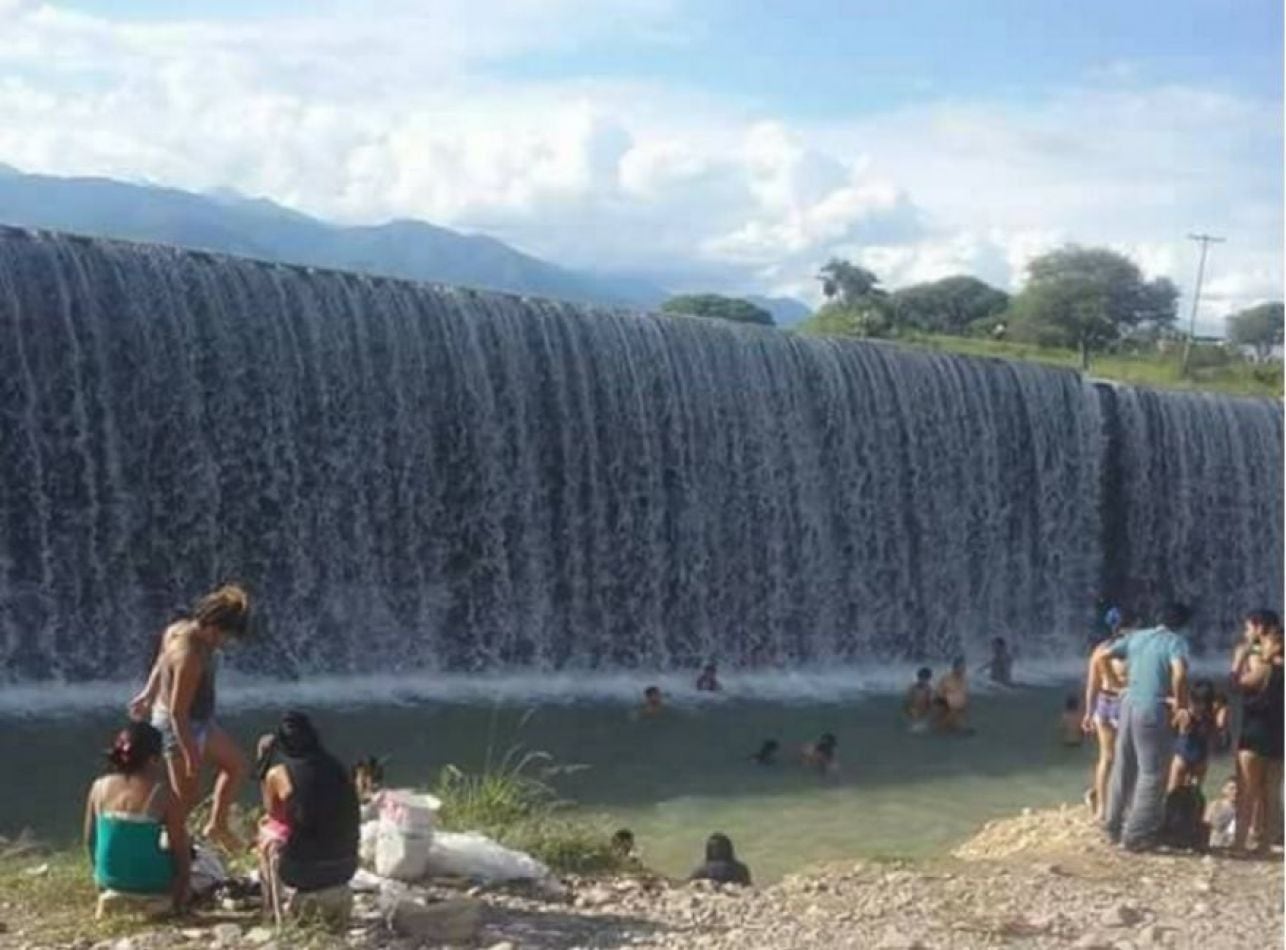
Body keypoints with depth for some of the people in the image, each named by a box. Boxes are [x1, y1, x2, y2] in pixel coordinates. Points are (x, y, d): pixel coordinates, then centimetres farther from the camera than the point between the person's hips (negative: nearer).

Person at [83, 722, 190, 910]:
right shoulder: (162, 793, -14)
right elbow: (180, 845, -8)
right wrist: (183, 886, 6)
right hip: (150, 881, -4)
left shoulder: (99, 787, -3)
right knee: (187, 852, 26)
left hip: (109, 879, 4)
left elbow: (90, 838, 7)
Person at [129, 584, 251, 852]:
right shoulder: (190, 657, -35)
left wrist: (149, 695, 27)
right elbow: (177, 711, -32)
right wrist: (192, 754, -25)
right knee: (186, 799, 4)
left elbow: (159, 666, 12)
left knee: (236, 765, 20)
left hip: (200, 721, 10)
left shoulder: (180, 628, -7)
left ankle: (217, 826, 31)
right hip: (181, 728, -10)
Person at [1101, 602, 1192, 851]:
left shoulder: (1137, 637, 11)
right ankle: (1136, 836, 3)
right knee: (1153, 773, 3)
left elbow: (1103, 653, 16)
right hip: (1153, 710, -7)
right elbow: (1179, 674, -26)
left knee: (1124, 769, 17)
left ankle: (1114, 827, 26)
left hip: (1129, 704, 7)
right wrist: (1182, 706, -13)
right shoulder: (1176, 642, -8)